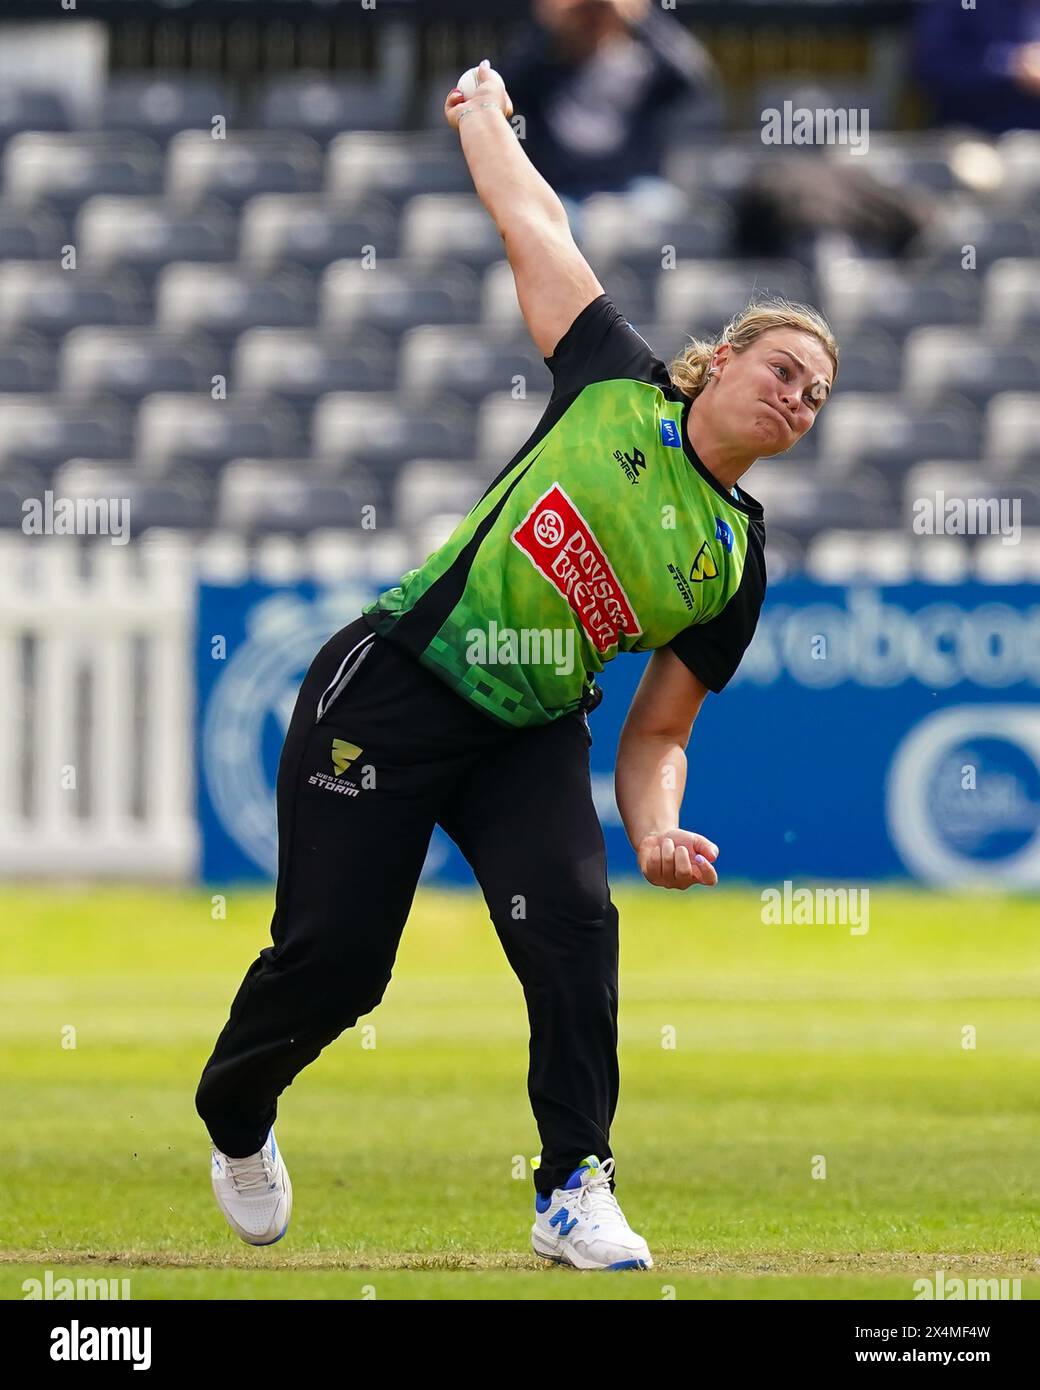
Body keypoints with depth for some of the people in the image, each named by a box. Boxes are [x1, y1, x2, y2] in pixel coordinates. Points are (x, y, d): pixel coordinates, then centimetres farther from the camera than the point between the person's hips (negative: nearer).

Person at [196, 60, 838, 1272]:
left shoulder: (736, 561, 4)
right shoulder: (614, 387, -3)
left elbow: (656, 732, 6)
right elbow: (530, 220, 5)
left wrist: (655, 833, -13)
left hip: (528, 737, 3)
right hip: (393, 686, -3)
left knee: (572, 920, -23)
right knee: (332, 954, -6)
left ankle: (574, 1191, -16)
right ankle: (233, 1119, 25)